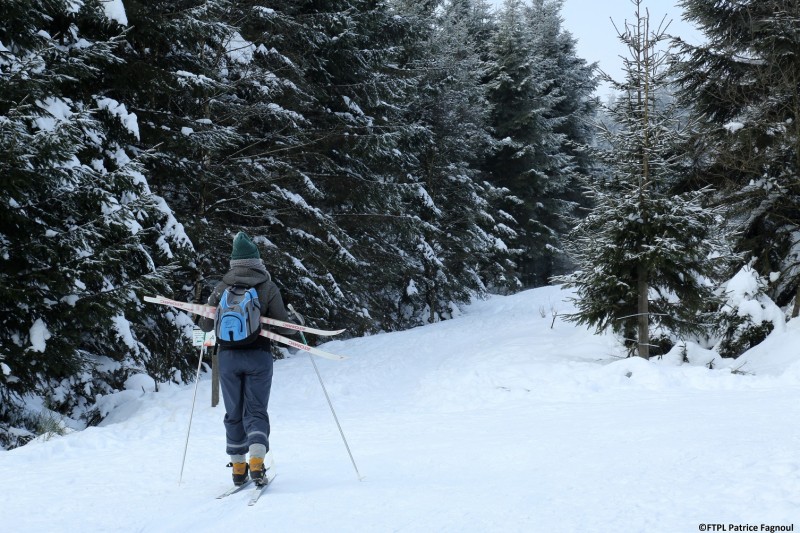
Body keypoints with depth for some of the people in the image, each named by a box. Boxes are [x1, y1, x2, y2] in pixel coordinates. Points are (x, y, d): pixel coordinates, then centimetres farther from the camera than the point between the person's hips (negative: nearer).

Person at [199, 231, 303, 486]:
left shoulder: (221, 288, 0)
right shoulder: (268, 287, -5)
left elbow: (206, 326, 4)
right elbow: (282, 326, -6)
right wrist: (297, 321, 16)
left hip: (228, 356, 1)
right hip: (259, 356, -1)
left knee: (234, 413, 14)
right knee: (256, 411, 5)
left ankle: (238, 467, 16)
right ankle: (257, 461, -15)